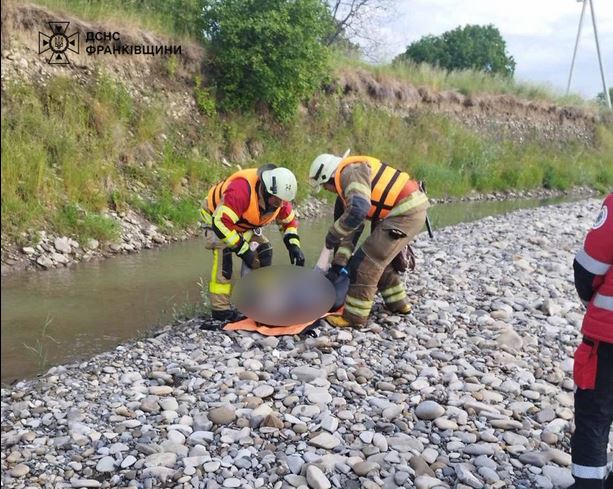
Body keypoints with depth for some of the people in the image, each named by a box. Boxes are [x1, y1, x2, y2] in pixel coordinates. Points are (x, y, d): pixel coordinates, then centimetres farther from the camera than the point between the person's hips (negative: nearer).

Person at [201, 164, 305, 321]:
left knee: (263, 253, -3)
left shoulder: (278, 196, -19)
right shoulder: (241, 190, -44)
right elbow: (221, 223, -44)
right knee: (224, 256, -28)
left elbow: (289, 222, -1)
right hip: (216, 217, -7)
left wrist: (294, 245, -17)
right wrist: (243, 250, -38)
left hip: (244, 224, 7)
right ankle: (220, 308, -23)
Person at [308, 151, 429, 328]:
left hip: (406, 212, -10)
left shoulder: (351, 172, -13)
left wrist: (333, 234, -14)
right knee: (380, 257, 24)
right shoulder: (350, 183, 19)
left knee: (366, 262, -6)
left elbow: (357, 211, -29)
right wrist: (339, 264, 17)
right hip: (410, 209, 10)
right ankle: (397, 303, 36)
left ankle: (354, 316, 3)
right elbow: (353, 227, 20)